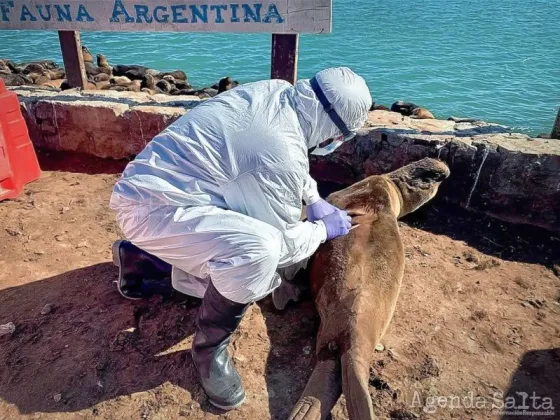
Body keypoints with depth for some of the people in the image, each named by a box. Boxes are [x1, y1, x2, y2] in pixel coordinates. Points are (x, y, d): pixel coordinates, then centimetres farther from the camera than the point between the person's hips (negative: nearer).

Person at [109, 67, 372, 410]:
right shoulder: (281, 153, -27)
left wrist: (314, 200, 15)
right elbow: (283, 244, -14)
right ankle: (210, 347, -5)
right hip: (150, 207, -9)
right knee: (259, 250, -31)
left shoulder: (276, 92, -1)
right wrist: (324, 229, 3)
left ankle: (142, 256, 28)